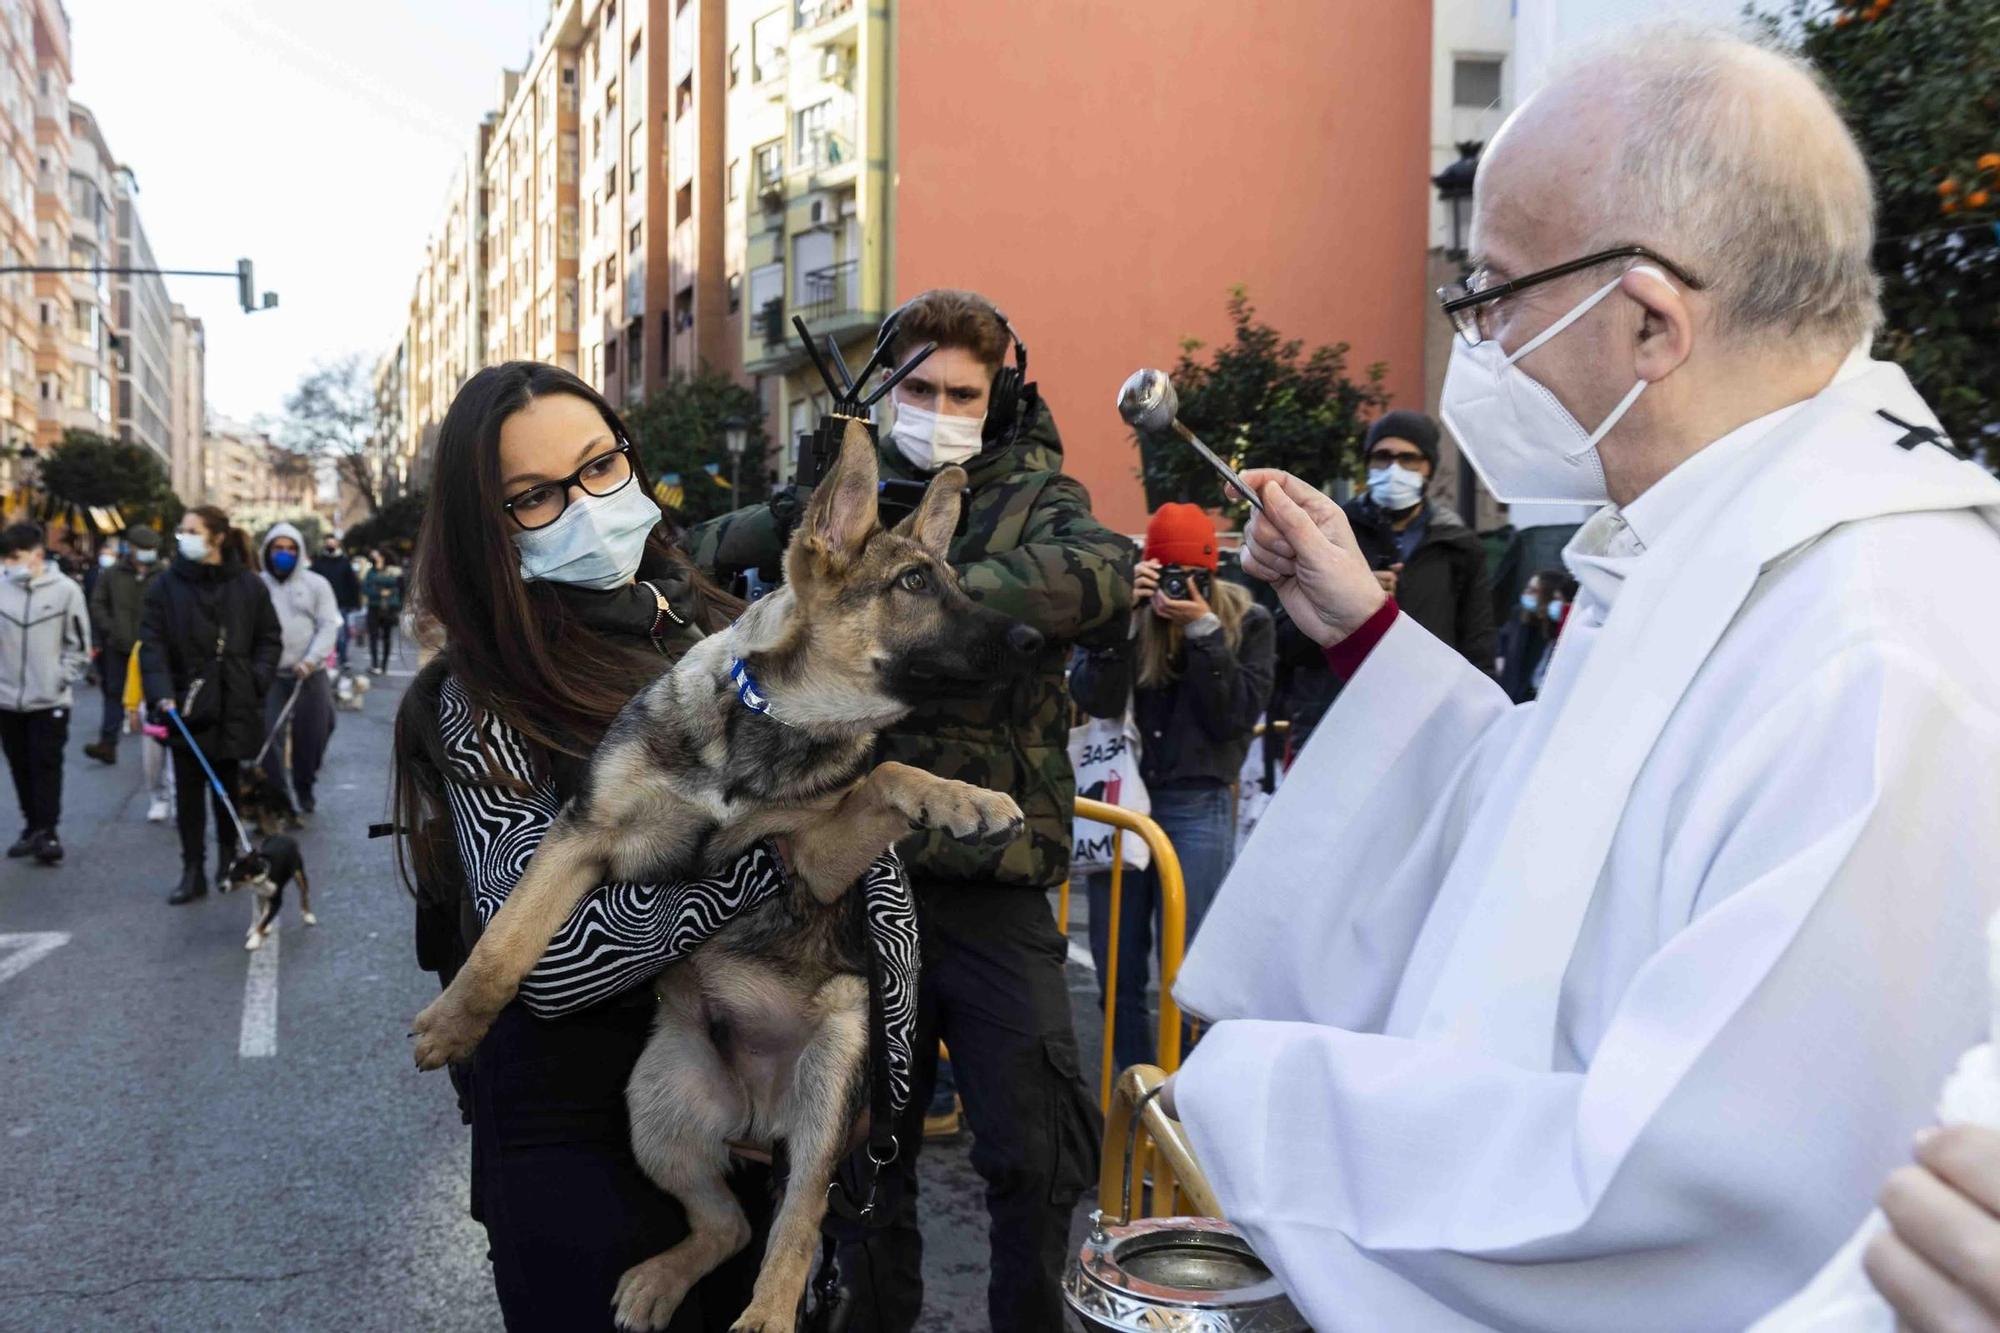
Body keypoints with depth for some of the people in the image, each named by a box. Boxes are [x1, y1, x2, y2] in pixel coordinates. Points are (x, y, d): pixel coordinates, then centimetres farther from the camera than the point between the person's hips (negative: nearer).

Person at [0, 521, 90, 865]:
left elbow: (79, 646, 0)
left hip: (49, 700, -3)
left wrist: (61, 679, -7)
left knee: (47, 766, -2)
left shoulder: (65, 589, -8)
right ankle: (32, 827, 23)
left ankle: (47, 832, 2)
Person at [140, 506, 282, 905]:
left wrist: (256, 681, -9)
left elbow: (270, 639, 5)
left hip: (233, 706, 0)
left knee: (226, 785, 14)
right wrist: (161, 693, -19)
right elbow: (152, 643, -6)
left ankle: (228, 857, 31)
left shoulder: (248, 585, -1)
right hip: (185, 706, 0)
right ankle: (192, 871, 10)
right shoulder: (167, 586, -2)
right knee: (188, 790, 3)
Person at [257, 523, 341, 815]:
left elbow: (328, 626, -3)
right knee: (266, 735, -10)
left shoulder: (316, 585, 3)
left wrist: (311, 660, -17)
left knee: (310, 735, 6)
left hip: (309, 675, 0)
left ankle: (304, 789, 26)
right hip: (269, 675, 0)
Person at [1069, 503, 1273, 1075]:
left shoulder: (1247, 622, 0)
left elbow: (1237, 715, -9)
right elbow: (1095, 700, -11)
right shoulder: (1128, 613, 2)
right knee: (1116, 969, 9)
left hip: (1198, 806, -2)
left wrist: (1204, 631, -16)